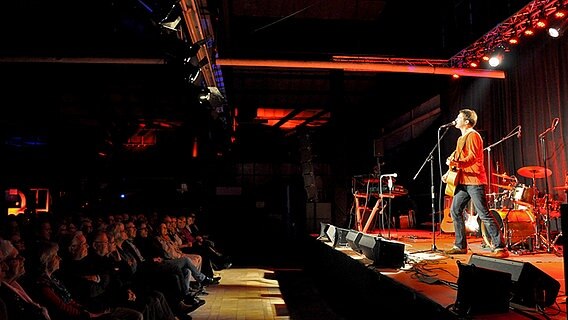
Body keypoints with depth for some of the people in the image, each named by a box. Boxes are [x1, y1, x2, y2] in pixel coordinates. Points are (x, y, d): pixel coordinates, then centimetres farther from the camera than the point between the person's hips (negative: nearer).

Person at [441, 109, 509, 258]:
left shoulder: (473, 135, -9)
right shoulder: (462, 138, 21)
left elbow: (473, 157, -21)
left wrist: (456, 163, -36)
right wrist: (449, 172, 18)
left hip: (474, 180, -10)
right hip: (463, 181, 10)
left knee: (484, 214, -10)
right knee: (455, 211, 8)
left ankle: (500, 247, -5)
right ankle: (460, 246, 16)